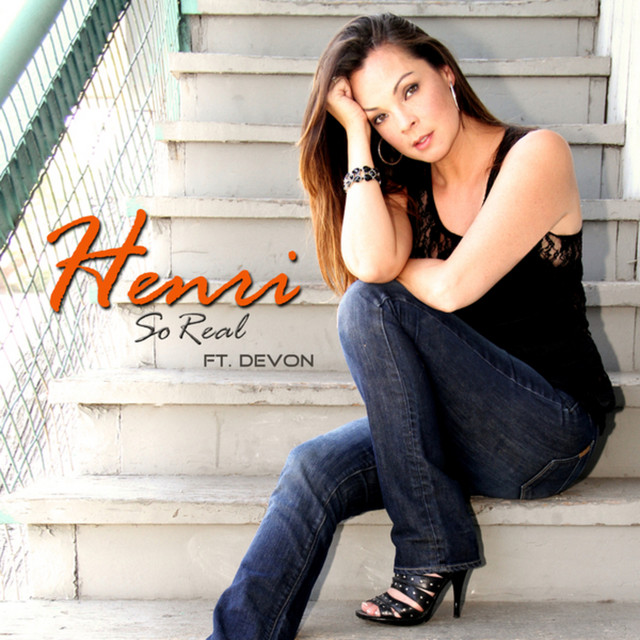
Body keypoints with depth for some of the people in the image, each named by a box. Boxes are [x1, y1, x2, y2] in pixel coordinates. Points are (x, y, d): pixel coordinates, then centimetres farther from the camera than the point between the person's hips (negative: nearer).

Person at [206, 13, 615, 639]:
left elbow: (450, 288, -21)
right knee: (314, 470, -20)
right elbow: (369, 262, -16)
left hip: (552, 434, -5)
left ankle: (433, 552, -15)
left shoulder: (536, 154, -9)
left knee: (368, 306, -24)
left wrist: (388, 270, -3)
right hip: (461, 431, 6)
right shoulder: (404, 185, 7)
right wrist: (357, 134, -11)